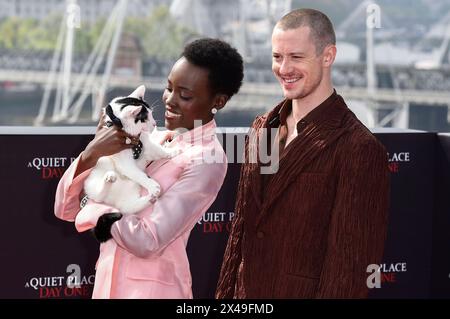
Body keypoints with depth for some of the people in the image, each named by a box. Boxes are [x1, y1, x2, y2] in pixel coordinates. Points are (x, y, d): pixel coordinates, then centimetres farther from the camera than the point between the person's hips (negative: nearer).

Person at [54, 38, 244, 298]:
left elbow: (147, 241, -21)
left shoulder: (206, 159, -14)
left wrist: (99, 210, -10)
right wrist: (91, 154, -14)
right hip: (108, 282, 6)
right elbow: (66, 208, 2)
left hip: (152, 288, -6)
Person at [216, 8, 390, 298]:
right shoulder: (262, 129, 7)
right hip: (247, 292, 6)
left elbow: (350, 265, -17)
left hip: (304, 291, -6)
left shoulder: (359, 149, -16)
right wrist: (226, 294, 11)